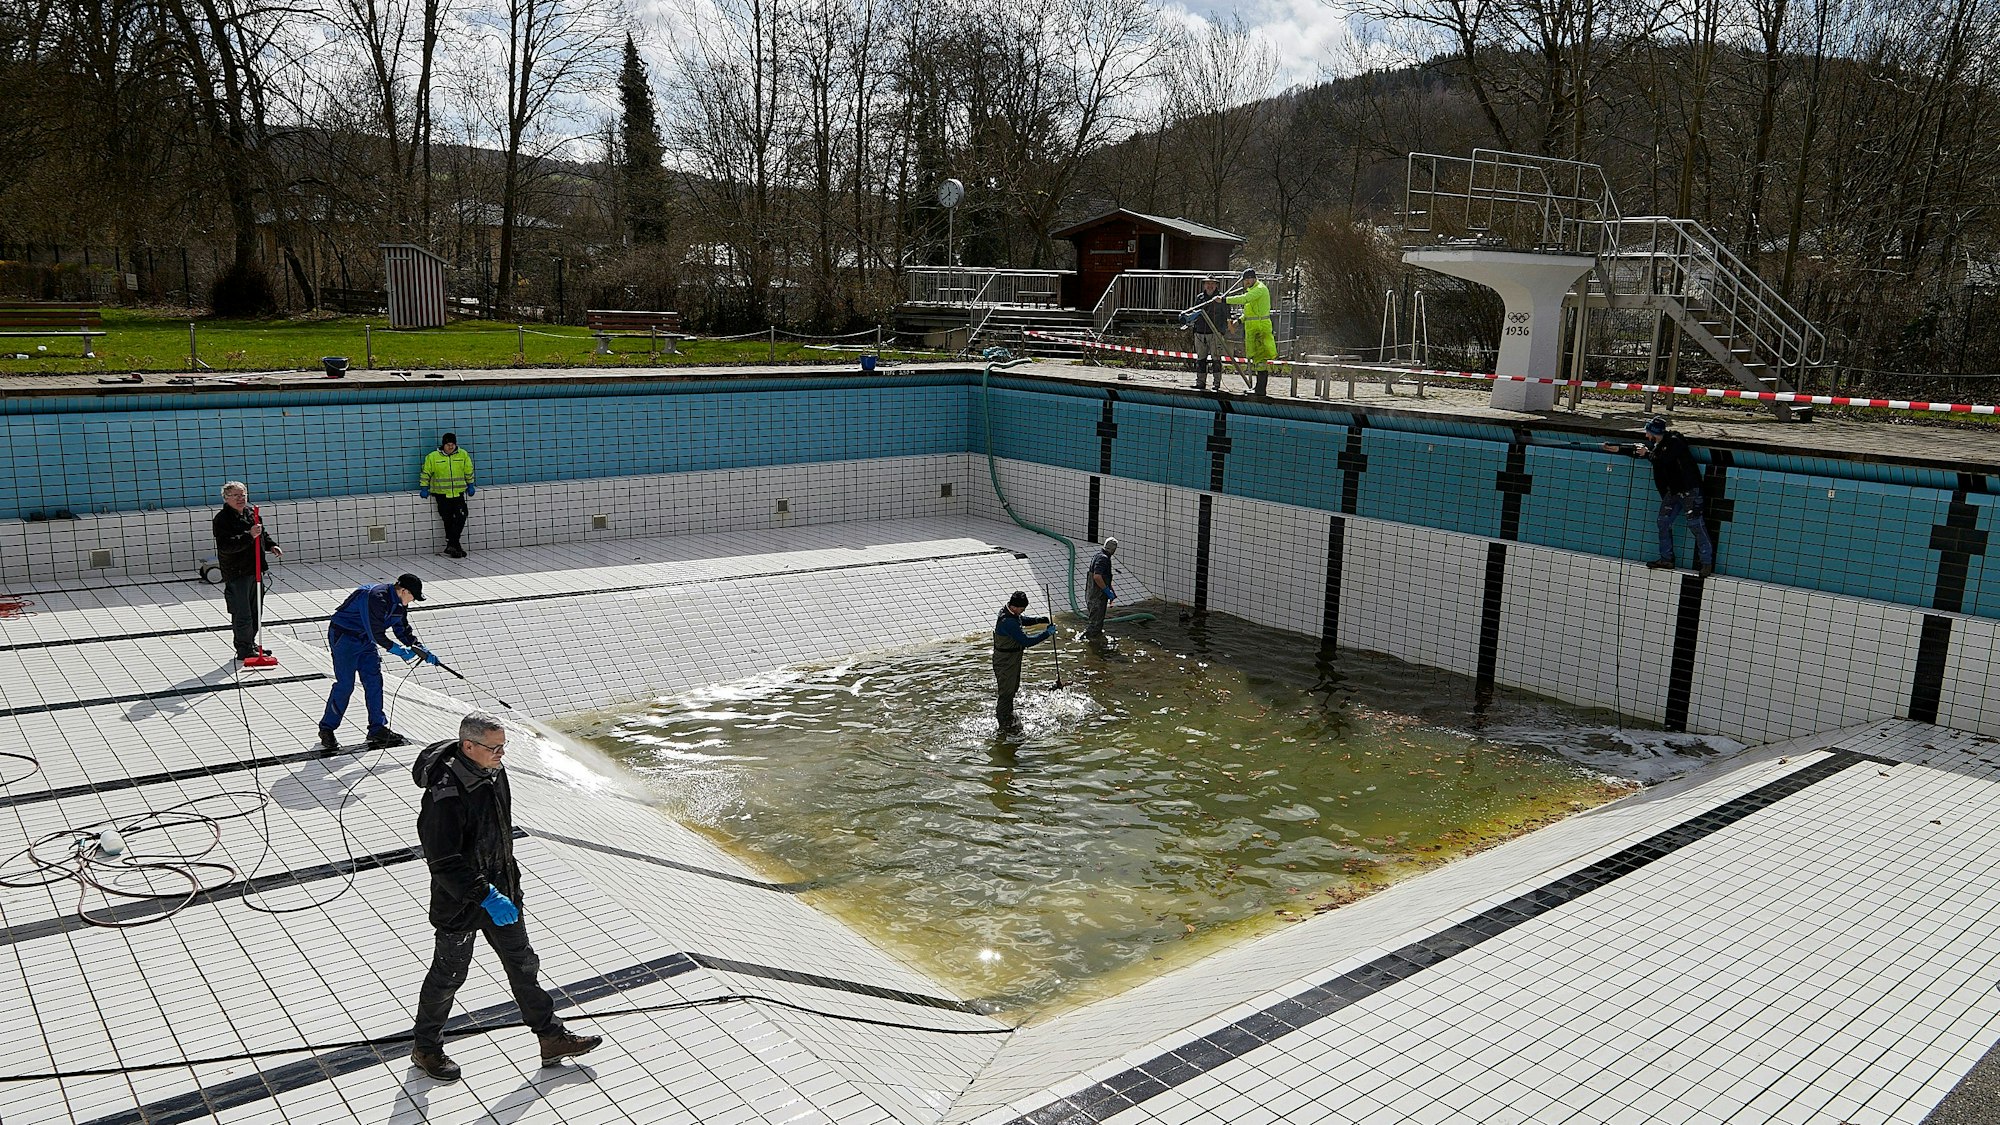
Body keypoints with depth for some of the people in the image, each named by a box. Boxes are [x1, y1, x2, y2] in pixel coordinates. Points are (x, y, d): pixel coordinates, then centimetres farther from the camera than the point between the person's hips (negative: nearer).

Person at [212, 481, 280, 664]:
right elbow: (225, 545, -25)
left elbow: (263, 534, 27)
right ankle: (244, 650, 5)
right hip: (236, 573, -8)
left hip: (254, 570, 8)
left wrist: (271, 545, 9)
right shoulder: (222, 519, -14)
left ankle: (251, 644, 30)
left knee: (256, 610, 17)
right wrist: (249, 536, -33)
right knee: (242, 614, -4)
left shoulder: (251, 514, 11)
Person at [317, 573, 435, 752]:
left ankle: (377, 728, 10)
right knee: (345, 684, -8)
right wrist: (398, 650, -21)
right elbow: (377, 635, -28)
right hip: (344, 637, -9)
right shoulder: (377, 598, -29)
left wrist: (421, 650, 3)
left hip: (366, 640, 9)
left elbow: (403, 630, 11)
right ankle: (327, 729, 6)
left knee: (374, 681, 4)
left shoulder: (398, 603, 0)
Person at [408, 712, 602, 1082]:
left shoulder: (493, 771, -3)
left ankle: (552, 1038, 27)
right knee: (449, 974, 12)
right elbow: (444, 864, -29)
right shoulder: (445, 797, -30)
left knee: (523, 964, 15)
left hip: (501, 890, 8)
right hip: (460, 901, -8)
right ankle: (425, 1048, 34)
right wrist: (486, 897, -31)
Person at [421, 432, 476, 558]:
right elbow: (426, 472, 5)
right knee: (448, 520, 0)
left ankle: (452, 545, -6)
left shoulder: (463, 455, 3)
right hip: (442, 494, -2)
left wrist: (470, 485, 14)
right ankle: (455, 546, 8)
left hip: (458, 493, 2)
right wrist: (424, 488, 3)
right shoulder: (433, 457, -2)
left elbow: (468, 471, 15)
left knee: (460, 517, -10)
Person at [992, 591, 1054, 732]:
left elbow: (1021, 620, 20)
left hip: (1013, 658, 10)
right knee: (1007, 690, 6)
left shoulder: (1007, 612, -3)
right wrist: (1047, 633, -25)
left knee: (1013, 687, 26)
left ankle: (1006, 713, 47)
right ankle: (1005, 723, 22)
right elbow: (1026, 641, -32)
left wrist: (1038, 620, 4)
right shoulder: (1009, 622, -34)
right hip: (1005, 661, -10)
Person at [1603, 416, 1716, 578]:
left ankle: (1707, 562, -7)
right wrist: (1617, 449, 21)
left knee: (1696, 525, -10)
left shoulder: (1674, 442, -17)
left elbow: (1663, 460, -27)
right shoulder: (1656, 444, 9)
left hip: (1689, 490, -9)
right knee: (1664, 522, 8)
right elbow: (1639, 449, 22)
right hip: (1673, 490, 9)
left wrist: (1648, 454, -11)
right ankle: (1666, 559, 17)